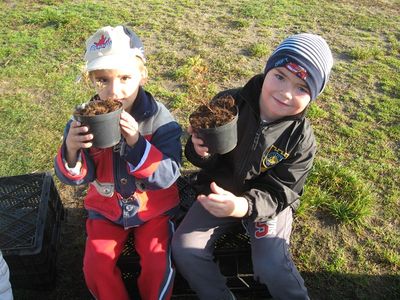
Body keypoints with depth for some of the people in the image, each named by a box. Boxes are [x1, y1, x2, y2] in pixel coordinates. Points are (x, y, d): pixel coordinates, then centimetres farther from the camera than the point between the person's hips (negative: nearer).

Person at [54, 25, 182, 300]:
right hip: (106, 208, 3)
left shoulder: (159, 119, -19)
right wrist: (71, 150, -35)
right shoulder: (85, 119, -13)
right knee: (96, 265, -6)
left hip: (153, 207, -2)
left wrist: (136, 142, -39)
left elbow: (168, 175, -24)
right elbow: (77, 177, -11)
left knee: (158, 263, -13)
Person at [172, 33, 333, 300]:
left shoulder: (301, 139, -17)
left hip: (270, 201, -2)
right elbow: (207, 161, -3)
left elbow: (277, 193, -17)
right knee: (184, 248, -11)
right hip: (220, 192, 3)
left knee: (271, 266, -22)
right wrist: (200, 152, -29)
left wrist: (243, 206, -38)